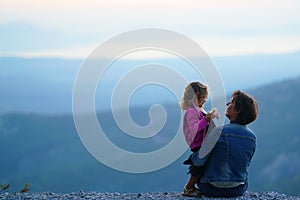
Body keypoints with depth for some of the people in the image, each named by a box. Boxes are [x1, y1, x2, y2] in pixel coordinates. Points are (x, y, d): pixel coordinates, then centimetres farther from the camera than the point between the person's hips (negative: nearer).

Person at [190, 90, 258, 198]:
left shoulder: (219, 132, -22)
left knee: (195, 169, 26)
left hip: (214, 190, -5)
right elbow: (245, 164, 9)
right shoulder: (252, 137, -5)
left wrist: (193, 156, 9)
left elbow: (199, 161, -14)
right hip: (240, 190, 5)